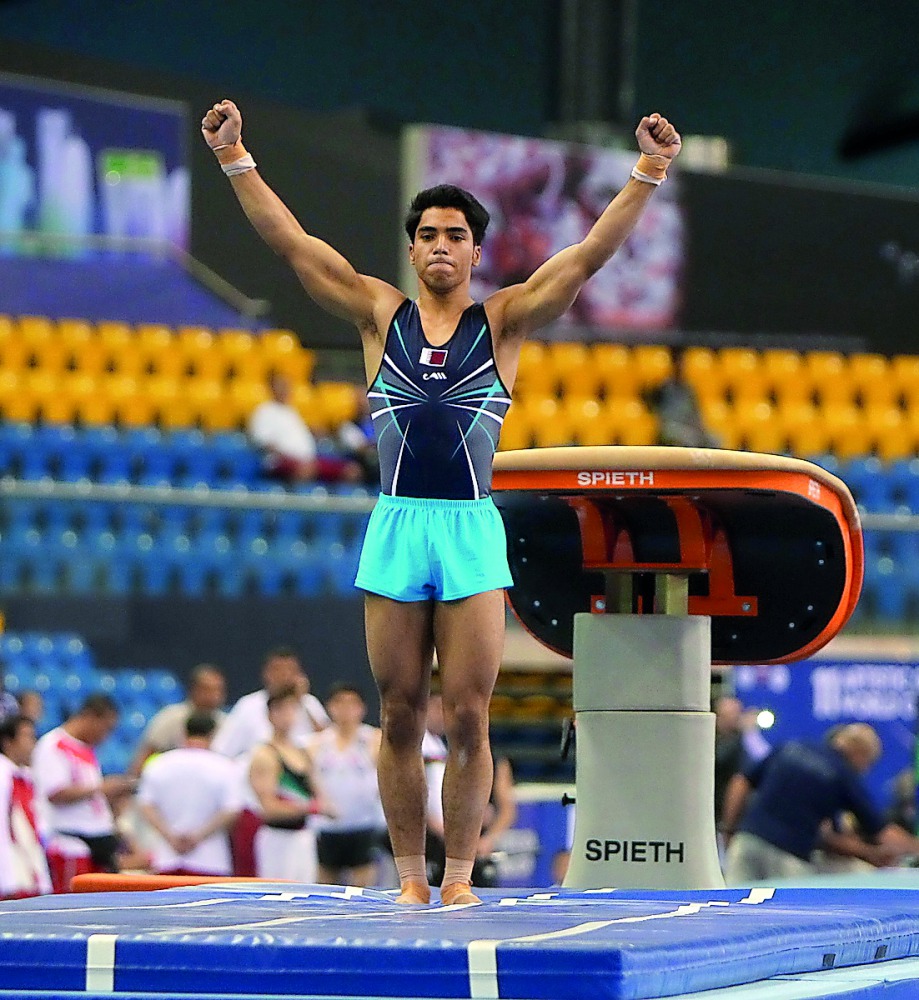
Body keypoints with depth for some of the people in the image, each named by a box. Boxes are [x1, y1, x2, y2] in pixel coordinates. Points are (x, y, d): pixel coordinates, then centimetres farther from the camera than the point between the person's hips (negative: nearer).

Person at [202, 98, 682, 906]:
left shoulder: (505, 321, 6)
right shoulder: (380, 315, 9)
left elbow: (588, 256, -3)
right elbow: (291, 243, 5)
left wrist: (647, 176, -12)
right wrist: (236, 161, -2)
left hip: (472, 533, -1)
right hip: (395, 528, 1)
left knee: (468, 718, -2)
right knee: (400, 717, 3)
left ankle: (460, 875, 5)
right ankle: (410, 876, 10)